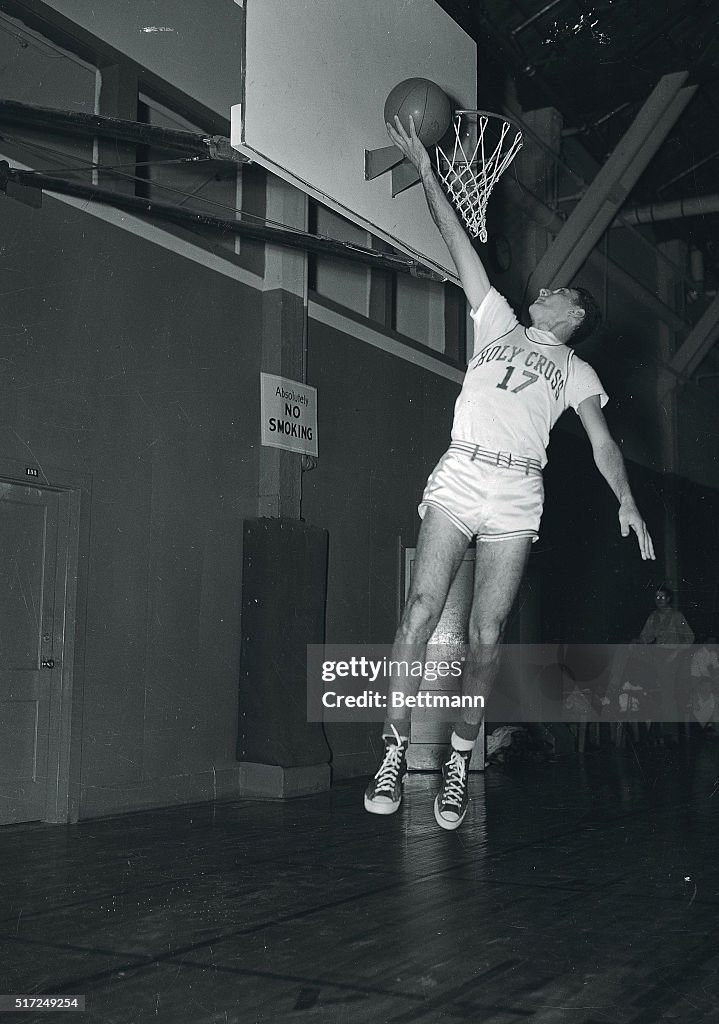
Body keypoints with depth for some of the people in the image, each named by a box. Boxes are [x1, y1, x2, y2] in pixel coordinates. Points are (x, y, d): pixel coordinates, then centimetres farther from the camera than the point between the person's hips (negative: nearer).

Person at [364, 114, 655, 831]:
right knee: (420, 614, -13)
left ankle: (458, 765, 6)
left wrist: (626, 503, -7)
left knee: (486, 636, -5)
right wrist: (423, 165, 22)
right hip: (459, 476, 0)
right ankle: (394, 754, -8)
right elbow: (458, 242, 23)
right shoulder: (498, 323, 25)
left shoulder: (575, 369, 23)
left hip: (518, 494, 0)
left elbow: (601, 441, 10)